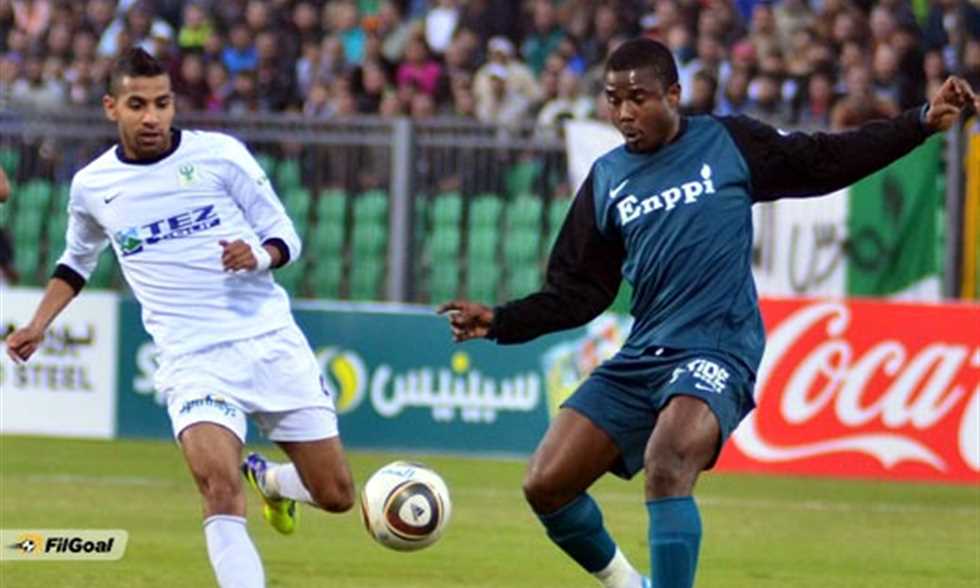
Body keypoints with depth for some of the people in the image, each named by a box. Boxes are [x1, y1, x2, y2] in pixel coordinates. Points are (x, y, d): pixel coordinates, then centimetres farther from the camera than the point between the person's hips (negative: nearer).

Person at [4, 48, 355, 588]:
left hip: (272, 342, 1)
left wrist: (260, 256, -17)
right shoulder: (92, 186, 5)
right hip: (193, 361, -1)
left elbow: (285, 235, 5)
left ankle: (269, 480, 40)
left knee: (336, 497, 5)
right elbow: (77, 260, 26)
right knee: (219, 487, -27)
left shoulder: (219, 154, -1)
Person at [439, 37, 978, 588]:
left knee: (667, 467, -32)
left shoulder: (727, 143, 2)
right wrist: (499, 321, 3)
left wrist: (923, 121, 0)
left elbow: (828, 161, 7)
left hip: (718, 350, -5)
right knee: (546, 485, -3)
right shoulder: (607, 179, 12)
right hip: (641, 356, 5)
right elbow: (578, 293, 15)